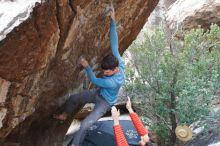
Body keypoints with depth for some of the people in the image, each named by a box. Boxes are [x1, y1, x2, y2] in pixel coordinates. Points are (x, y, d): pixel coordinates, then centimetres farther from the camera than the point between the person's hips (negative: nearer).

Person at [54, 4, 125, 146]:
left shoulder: (113, 82, -42)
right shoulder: (119, 62, -24)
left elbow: (94, 80, -24)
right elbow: (114, 44, -20)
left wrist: (87, 66, -14)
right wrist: (113, 21, -24)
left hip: (105, 103, -8)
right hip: (98, 93, 8)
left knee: (84, 125, -16)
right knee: (73, 98, 14)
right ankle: (64, 115, 42)